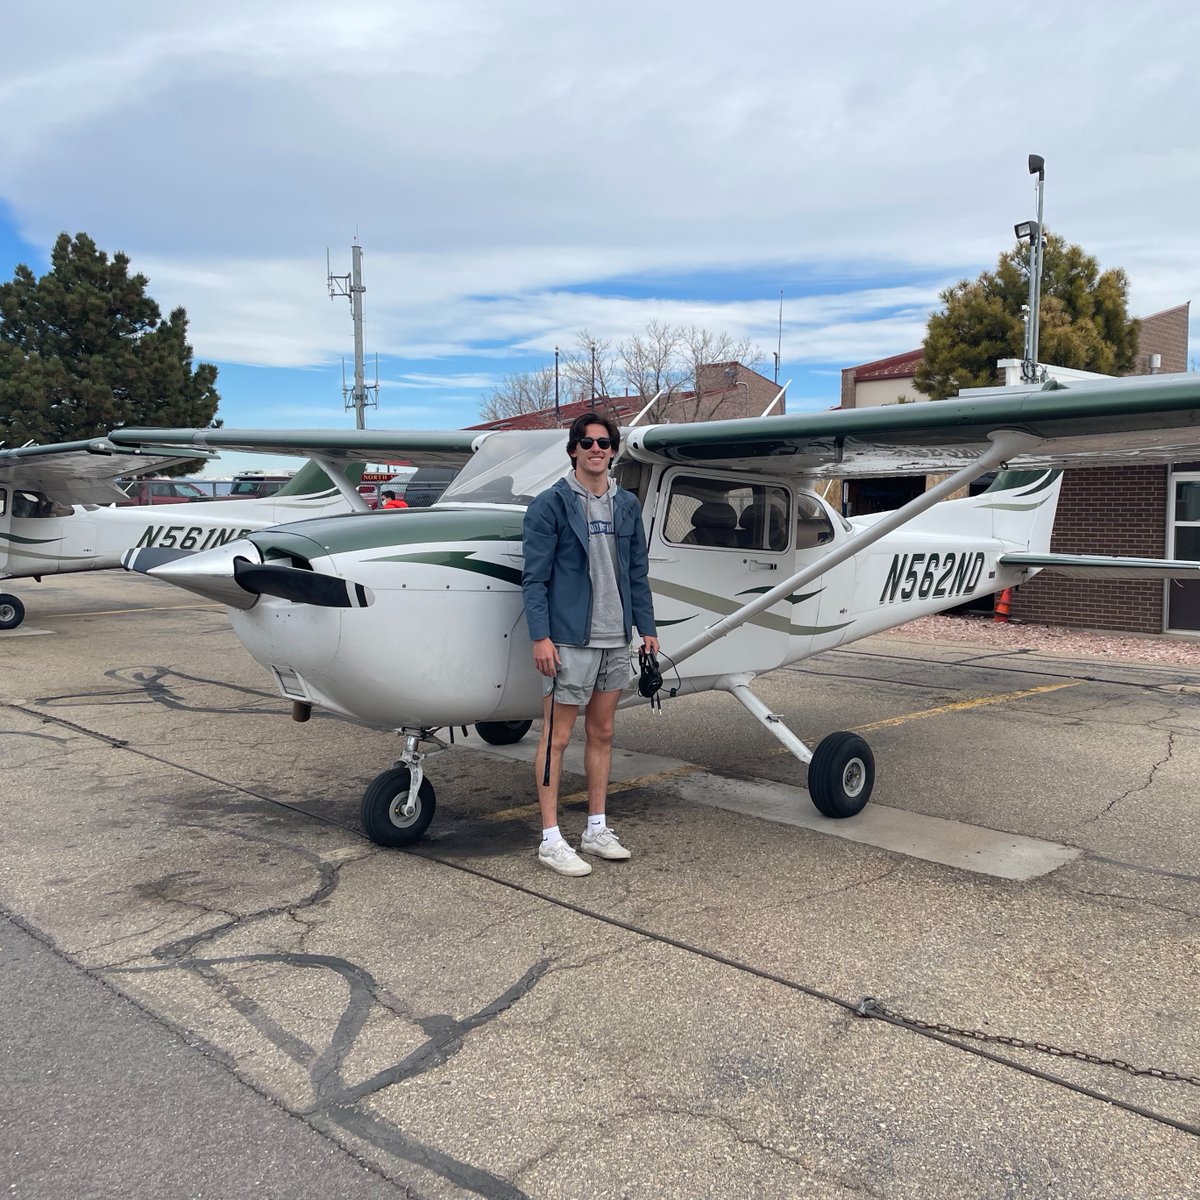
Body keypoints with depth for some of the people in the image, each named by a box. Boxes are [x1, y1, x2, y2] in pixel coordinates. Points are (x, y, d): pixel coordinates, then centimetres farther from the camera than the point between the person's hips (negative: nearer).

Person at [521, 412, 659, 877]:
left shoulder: (627, 505, 11)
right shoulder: (550, 504, -6)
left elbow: (637, 573, 15)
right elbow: (534, 577, -10)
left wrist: (647, 627, 12)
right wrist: (540, 636, -16)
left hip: (614, 639, 6)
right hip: (568, 639, -6)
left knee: (602, 733, 13)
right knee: (557, 737, 0)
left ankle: (596, 830, 25)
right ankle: (551, 841, 8)